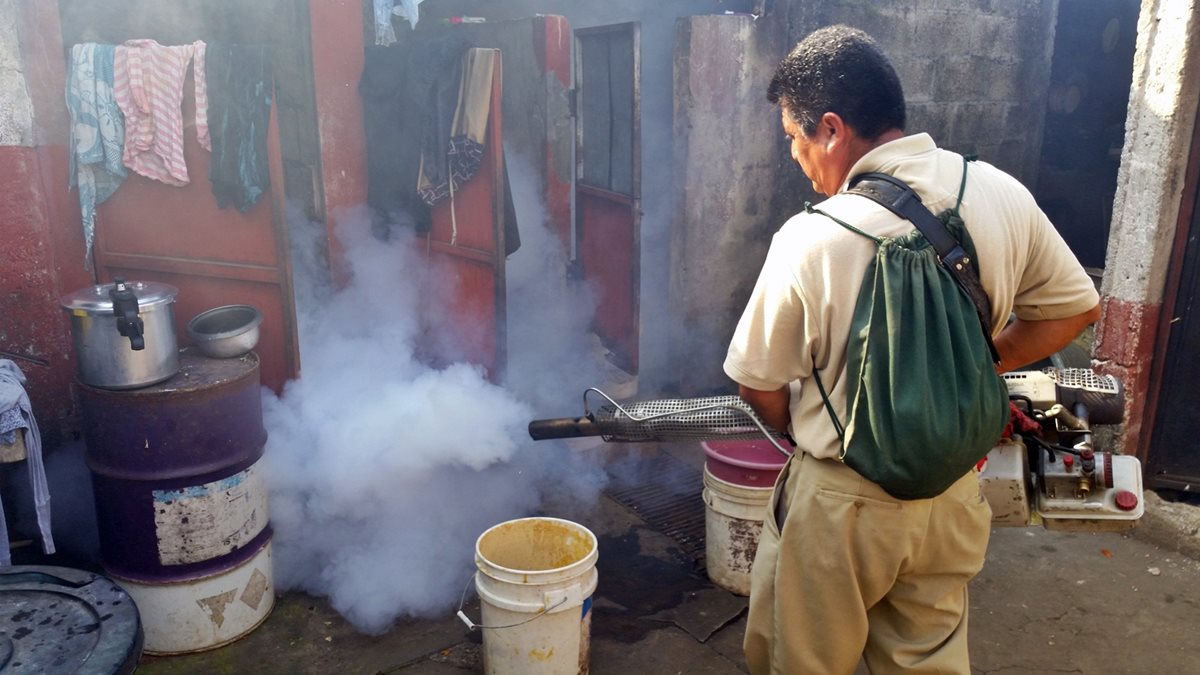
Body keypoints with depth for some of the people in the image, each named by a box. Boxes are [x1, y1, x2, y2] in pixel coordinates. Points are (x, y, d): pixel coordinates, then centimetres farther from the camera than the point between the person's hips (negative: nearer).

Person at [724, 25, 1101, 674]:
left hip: (840, 504, -4)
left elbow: (761, 386, -12)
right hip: (952, 495, 5)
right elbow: (1075, 308, 6)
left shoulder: (811, 239, -24)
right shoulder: (1003, 194, -10)